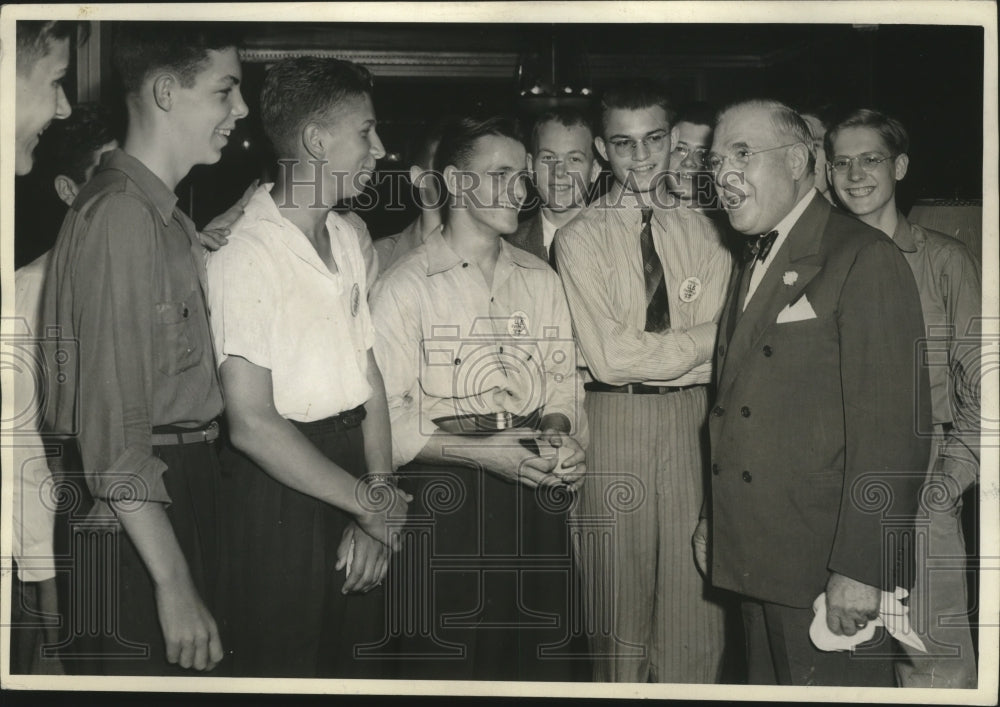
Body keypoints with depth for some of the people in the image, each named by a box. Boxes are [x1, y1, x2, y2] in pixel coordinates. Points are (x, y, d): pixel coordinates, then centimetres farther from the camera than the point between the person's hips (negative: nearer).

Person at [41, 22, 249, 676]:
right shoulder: (120, 215, -15)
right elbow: (114, 425, -21)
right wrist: (174, 584, -22)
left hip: (182, 500, 9)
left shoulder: (169, 220, 17)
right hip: (132, 522, -9)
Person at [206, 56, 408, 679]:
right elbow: (252, 423, -20)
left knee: (360, 663, 15)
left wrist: (377, 496, -5)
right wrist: (370, 502, -14)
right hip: (280, 484, -7)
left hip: (351, 459, 7)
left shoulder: (348, 237, 8)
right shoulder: (245, 253, -17)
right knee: (285, 668, 6)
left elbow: (368, 372, 8)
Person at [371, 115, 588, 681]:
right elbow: (385, 419, -9)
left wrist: (558, 433, -4)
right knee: (446, 669, -1)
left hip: (538, 497, 5)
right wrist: (485, 453, -17)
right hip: (445, 500, -5)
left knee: (546, 661, 7)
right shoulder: (405, 287, -4)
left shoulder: (542, 280, 14)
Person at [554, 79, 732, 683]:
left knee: (696, 604, 5)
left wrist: (644, 350, -12)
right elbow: (607, 357, -10)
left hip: (695, 422, 2)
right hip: (615, 423, -2)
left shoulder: (704, 234, 7)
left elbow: (722, 351, -2)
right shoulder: (579, 239, -1)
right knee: (620, 607, 8)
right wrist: (697, 342, -8)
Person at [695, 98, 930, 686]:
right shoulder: (754, 267, 17)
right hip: (756, 560, 8)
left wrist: (860, 569, -21)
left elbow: (893, 432, -18)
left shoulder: (864, 259, -12)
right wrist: (714, 518, 14)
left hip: (826, 571, -8)